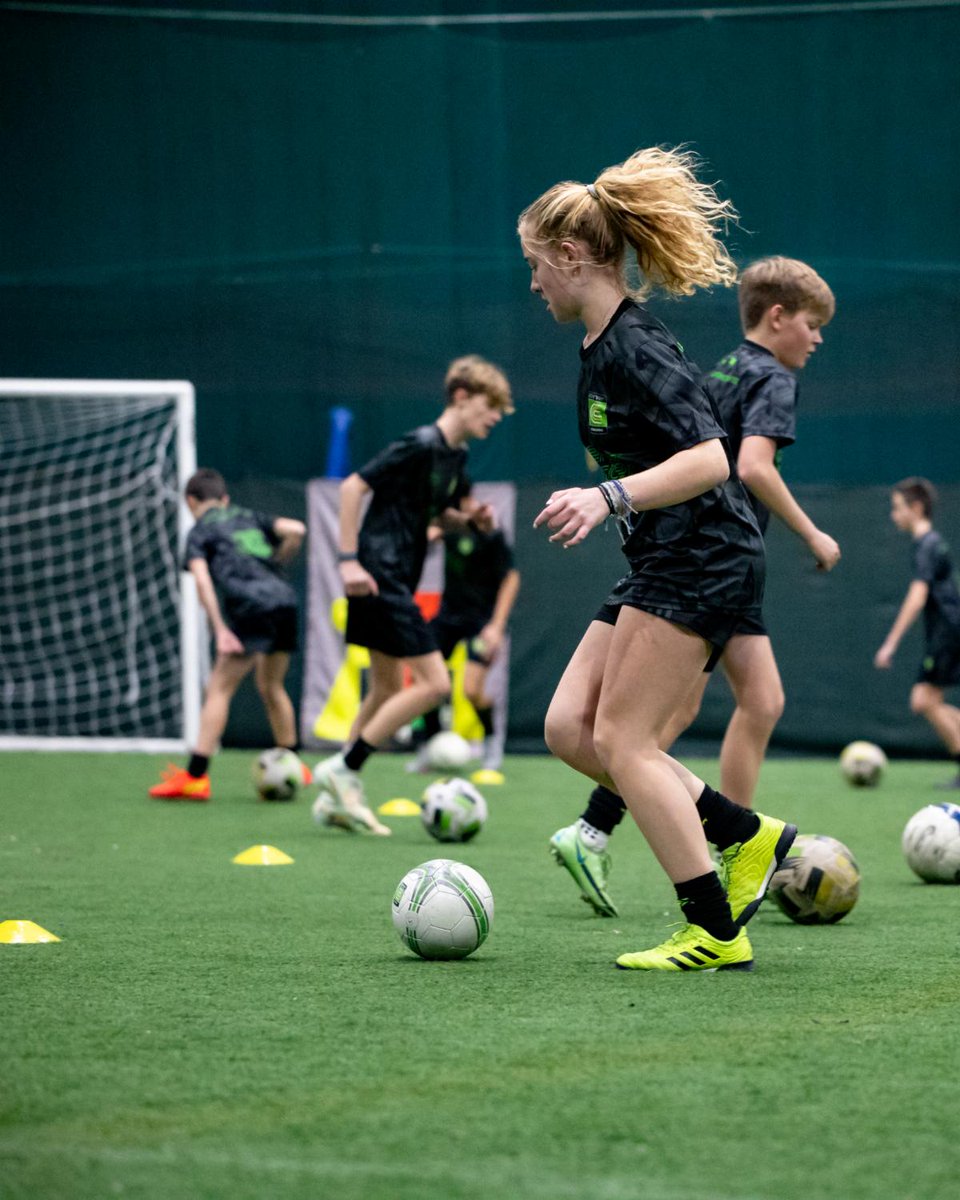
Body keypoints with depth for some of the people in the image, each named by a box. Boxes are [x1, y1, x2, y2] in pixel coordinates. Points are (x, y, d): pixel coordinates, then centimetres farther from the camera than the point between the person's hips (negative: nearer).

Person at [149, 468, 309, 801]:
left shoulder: (200, 531, 12)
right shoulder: (251, 518, 26)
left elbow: (202, 578, -4)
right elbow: (296, 530, 11)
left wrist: (221, 631, -9)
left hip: (252, 606, -5)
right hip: (285, 600, 5)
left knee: (219, 688, -2)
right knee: (271, 686, 25)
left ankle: (195, 776, -8)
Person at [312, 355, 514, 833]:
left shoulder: (455, 456, 12)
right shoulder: (421, 445, -16)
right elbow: (353, 486, -18)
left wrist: (470, 519, 4)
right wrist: (349, 559, -22)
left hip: (396, 584, 10)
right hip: (379, 578, -10)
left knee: (388, 691, 15)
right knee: (434, 683, -13)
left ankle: (338, 797, 21)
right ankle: (343, 769, -7)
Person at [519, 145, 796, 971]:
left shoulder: (632, 349, -18)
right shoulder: (604, 346, 13)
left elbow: (709, 459, -27)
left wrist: (609, 497, -38)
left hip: (702, 564, -10)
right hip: (666, 566, 10)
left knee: (622, 738, -11)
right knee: (569, 726, 4)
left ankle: (716, 934, -7)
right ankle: (747, 837, 9)